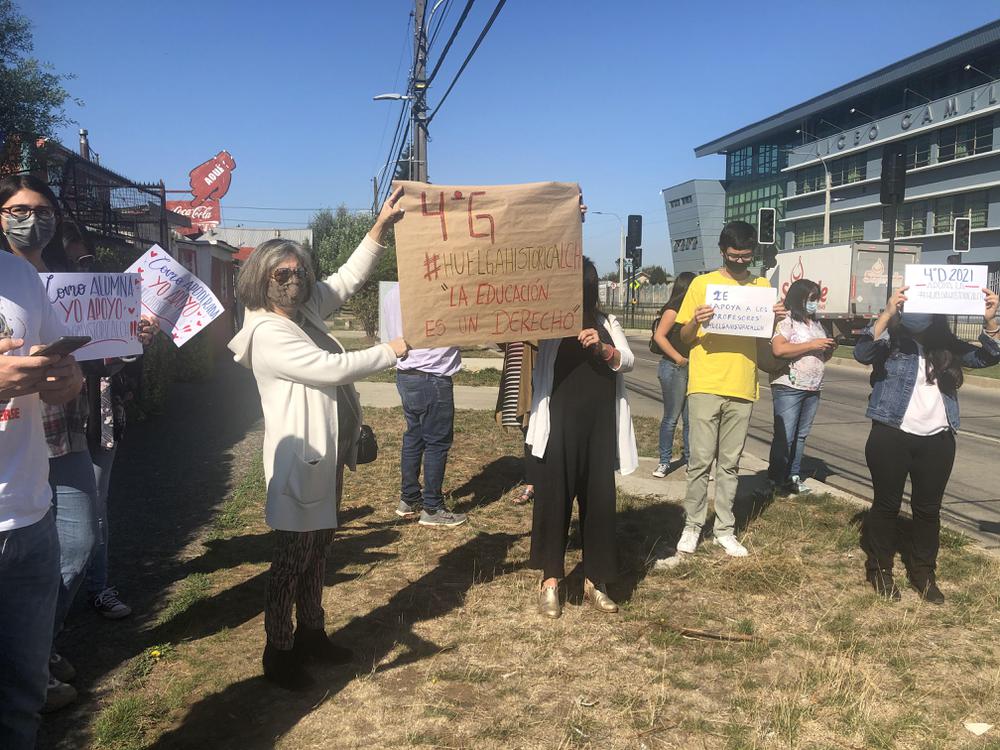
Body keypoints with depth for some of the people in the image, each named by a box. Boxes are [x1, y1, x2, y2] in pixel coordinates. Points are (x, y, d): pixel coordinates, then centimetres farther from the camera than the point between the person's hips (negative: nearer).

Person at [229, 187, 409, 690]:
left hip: (328, 453, 10)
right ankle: (278, 654, 13)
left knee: (318, 549, 18)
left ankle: (311, 634, 32)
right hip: (300, 461, -10)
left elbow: (348, 279, 14)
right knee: (293, 557, 0)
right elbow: (332, 369, -24)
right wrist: (390, 351, -14)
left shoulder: (306, 312, 9)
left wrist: (380, 228, 3)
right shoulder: (267, 333, -17)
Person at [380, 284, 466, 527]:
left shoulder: (391, 295, 9)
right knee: (438, 442, 0)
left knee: (413, 436, 16)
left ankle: (408, 500, 24)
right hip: (431, 378, -9)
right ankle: (432, 509, 5)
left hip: (405, 375, 9)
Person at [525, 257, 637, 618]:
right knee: (554, 496, -1)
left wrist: (603, 348, -17)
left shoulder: (607, 323, 11)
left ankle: (594, 581, 18)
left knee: (599, 498, 7)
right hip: (559, 423, -3)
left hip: (600, 425, 3)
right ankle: (550, 581, 9)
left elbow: (628, 361, 1)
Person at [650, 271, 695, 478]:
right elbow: (659, 336, -18)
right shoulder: (673, 310, -10)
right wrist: (679, 358, -16)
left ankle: (688, 455, 19)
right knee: (672, 417, -2)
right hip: (674, 368, -7)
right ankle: (664, 461, 6)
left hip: (691, 368, 7)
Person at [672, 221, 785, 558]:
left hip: (742, 387, 3)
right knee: (701, 460, -2)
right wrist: (696, 322, -19)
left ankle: (725, 530, 16)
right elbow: (685, 337, 3)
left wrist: (775, 319, -6)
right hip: (705, 385, -2)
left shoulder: (762, 287, 10)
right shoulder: (702, 284, 2)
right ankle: (692, 526, 11)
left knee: (730, 464, 8)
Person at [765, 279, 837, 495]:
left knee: (801, 436, 10)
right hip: (789, 387, -8)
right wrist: (811, 345, -17)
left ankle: (793, 477, 18)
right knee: (784, 436, -6)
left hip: (813, 389, 8)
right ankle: (775, 480, 1)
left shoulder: (816, 324, 19)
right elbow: (778, 349, -23)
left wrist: (829, 349, 4)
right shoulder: (786, 321, -7)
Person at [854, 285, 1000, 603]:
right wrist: (887, 313, -32)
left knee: (928, 508, 11)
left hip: (937, 441, 3)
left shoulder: (947, 346, 8)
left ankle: (924, 573, 25)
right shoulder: (890, 341, -3)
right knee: (887, 504, 8)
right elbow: (862, 353, -22)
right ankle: (879, 569, 22)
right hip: (891, 437, -3)